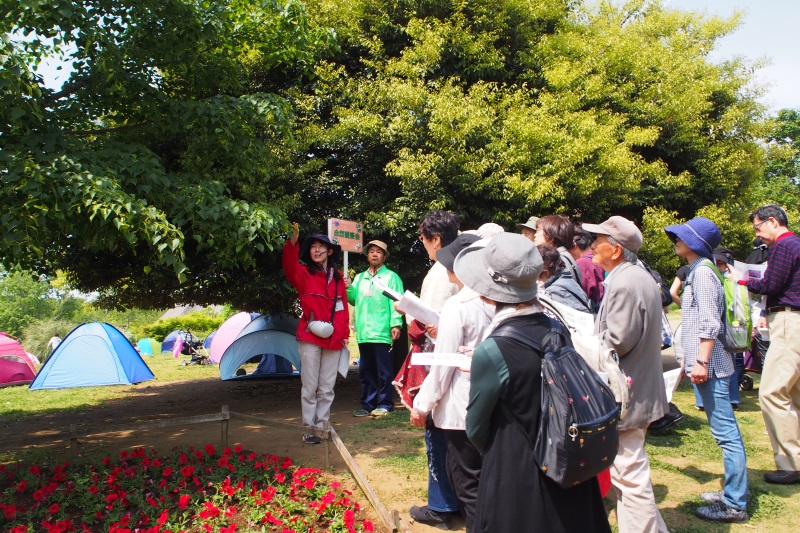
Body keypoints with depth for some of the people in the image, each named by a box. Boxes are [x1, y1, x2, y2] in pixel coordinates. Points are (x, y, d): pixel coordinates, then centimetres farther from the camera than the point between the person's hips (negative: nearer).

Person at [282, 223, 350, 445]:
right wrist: (292, 243, -35)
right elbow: (290, 267, -20)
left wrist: (345, 333, 7)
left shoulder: (337, 277, 12)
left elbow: (343, 306, 13)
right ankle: (308, 429, 8)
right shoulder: (304, 274, 1)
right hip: (310, 338, -4)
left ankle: (322, 426, 19)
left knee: (327, 388, 9)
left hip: (333, 340, 4)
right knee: (310, 387, 1)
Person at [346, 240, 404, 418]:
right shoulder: (359, 278, 19)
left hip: (382, 333, -6)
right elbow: (354, 301, 20)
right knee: (365, 372, 11)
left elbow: (396, 302, -6)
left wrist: (396, 324, -15)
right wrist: (348, 288, 3)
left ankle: (385, 404, 8)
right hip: (363, 333, 6)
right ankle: (368, 404, 20)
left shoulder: (391, 277, 3)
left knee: (384, 372, -1)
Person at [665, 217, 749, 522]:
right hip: (707, 363, 11)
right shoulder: (696, 271, 17)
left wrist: (701, 361, -23)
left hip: (710, 364, -11)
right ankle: (733, 492, 25)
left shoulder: (702, 271, -12)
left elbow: (709, 322, -20)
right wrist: (692, 359, 24)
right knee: (725, 432, 15)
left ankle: (734, 505, 1)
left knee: (725, 433, -5)